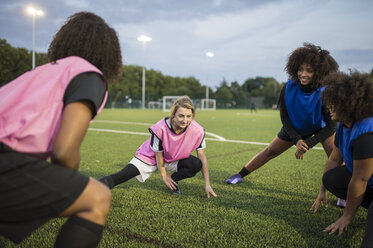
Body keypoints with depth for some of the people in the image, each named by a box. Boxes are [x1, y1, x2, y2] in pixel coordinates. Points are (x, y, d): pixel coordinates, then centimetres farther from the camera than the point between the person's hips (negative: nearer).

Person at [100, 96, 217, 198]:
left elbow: (202, 157, -14)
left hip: (174, 160, 3)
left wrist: (207, 185, -12)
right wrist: (164, 175, -6)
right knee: (123, 176, -22)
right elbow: (158, 155, -17)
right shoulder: (160, 128, -33)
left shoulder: (197, 130, -26)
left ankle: (173, 180, 1)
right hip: (150, 157, -3)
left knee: (196, 164, -23)